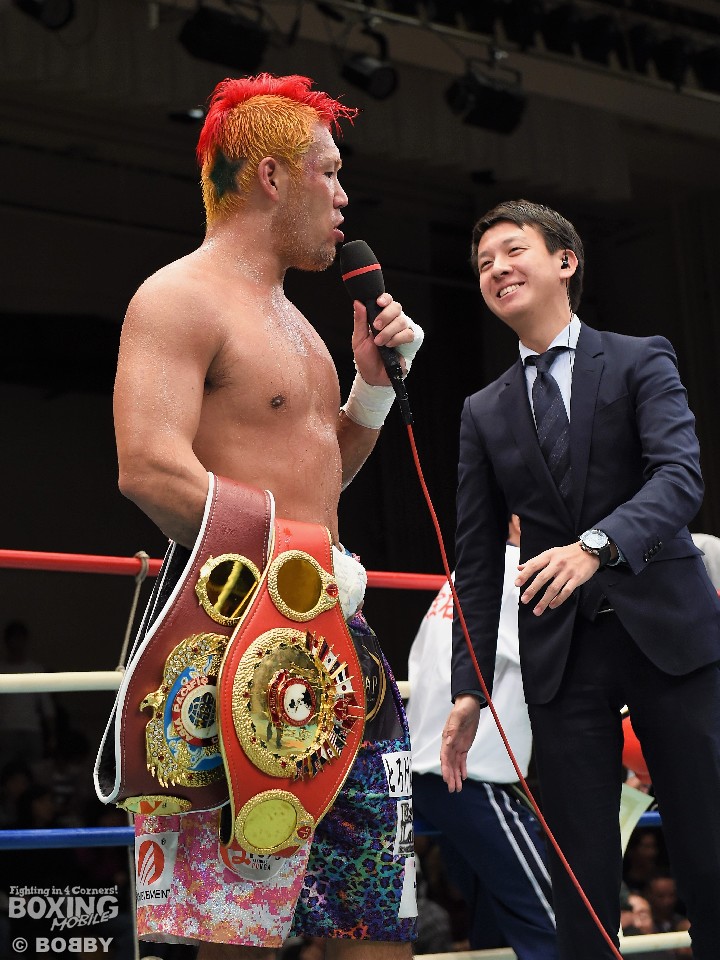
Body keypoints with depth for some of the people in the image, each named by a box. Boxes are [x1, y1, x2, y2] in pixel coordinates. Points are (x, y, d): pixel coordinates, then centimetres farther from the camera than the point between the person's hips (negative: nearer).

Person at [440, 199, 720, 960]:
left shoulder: (641, 360, 4)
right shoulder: (484, 412, 14)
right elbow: (477, 560, 13)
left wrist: (597, 543, -31)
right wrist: (468, 689, 5)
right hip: (562, 652, 3)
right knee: (581, 875, 3)